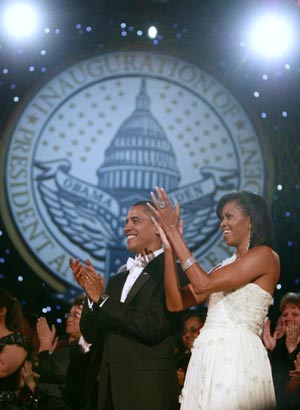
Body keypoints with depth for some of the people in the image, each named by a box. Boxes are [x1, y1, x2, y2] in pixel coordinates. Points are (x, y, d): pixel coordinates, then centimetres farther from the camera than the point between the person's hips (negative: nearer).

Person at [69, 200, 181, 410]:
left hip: (148, 390, -6)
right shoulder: (119, 277, 13)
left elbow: (153, 328, -19)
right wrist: (91, 293, -5)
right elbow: (93, 335, 12)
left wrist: (102, 298, -13)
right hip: (112, 385, 6)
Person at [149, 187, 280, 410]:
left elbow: (203, 284, -13)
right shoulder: (225, 266, 21)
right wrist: (169, 246, 6)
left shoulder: (265, 256, -3)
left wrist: (174, 232, -7)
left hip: (236, 358, -7)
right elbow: (175, 302, 11)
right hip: (206, 359, 7)